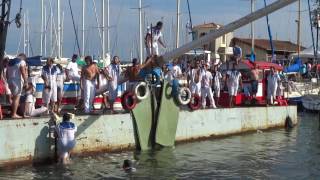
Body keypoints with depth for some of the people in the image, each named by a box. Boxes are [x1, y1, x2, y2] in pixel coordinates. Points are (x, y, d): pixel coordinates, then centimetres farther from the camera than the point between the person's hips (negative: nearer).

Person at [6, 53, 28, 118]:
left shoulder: (10, 62, 18)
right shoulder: (22, 62, -6)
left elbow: (7, 73, 17)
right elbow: (23, 73, -15)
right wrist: (26, 82, -12)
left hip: (10, 81, 8)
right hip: (18, 81, -8)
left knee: (14, 97, 16)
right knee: (16, 98, -6)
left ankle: (13, 113, 15)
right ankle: (14, 114, -8)